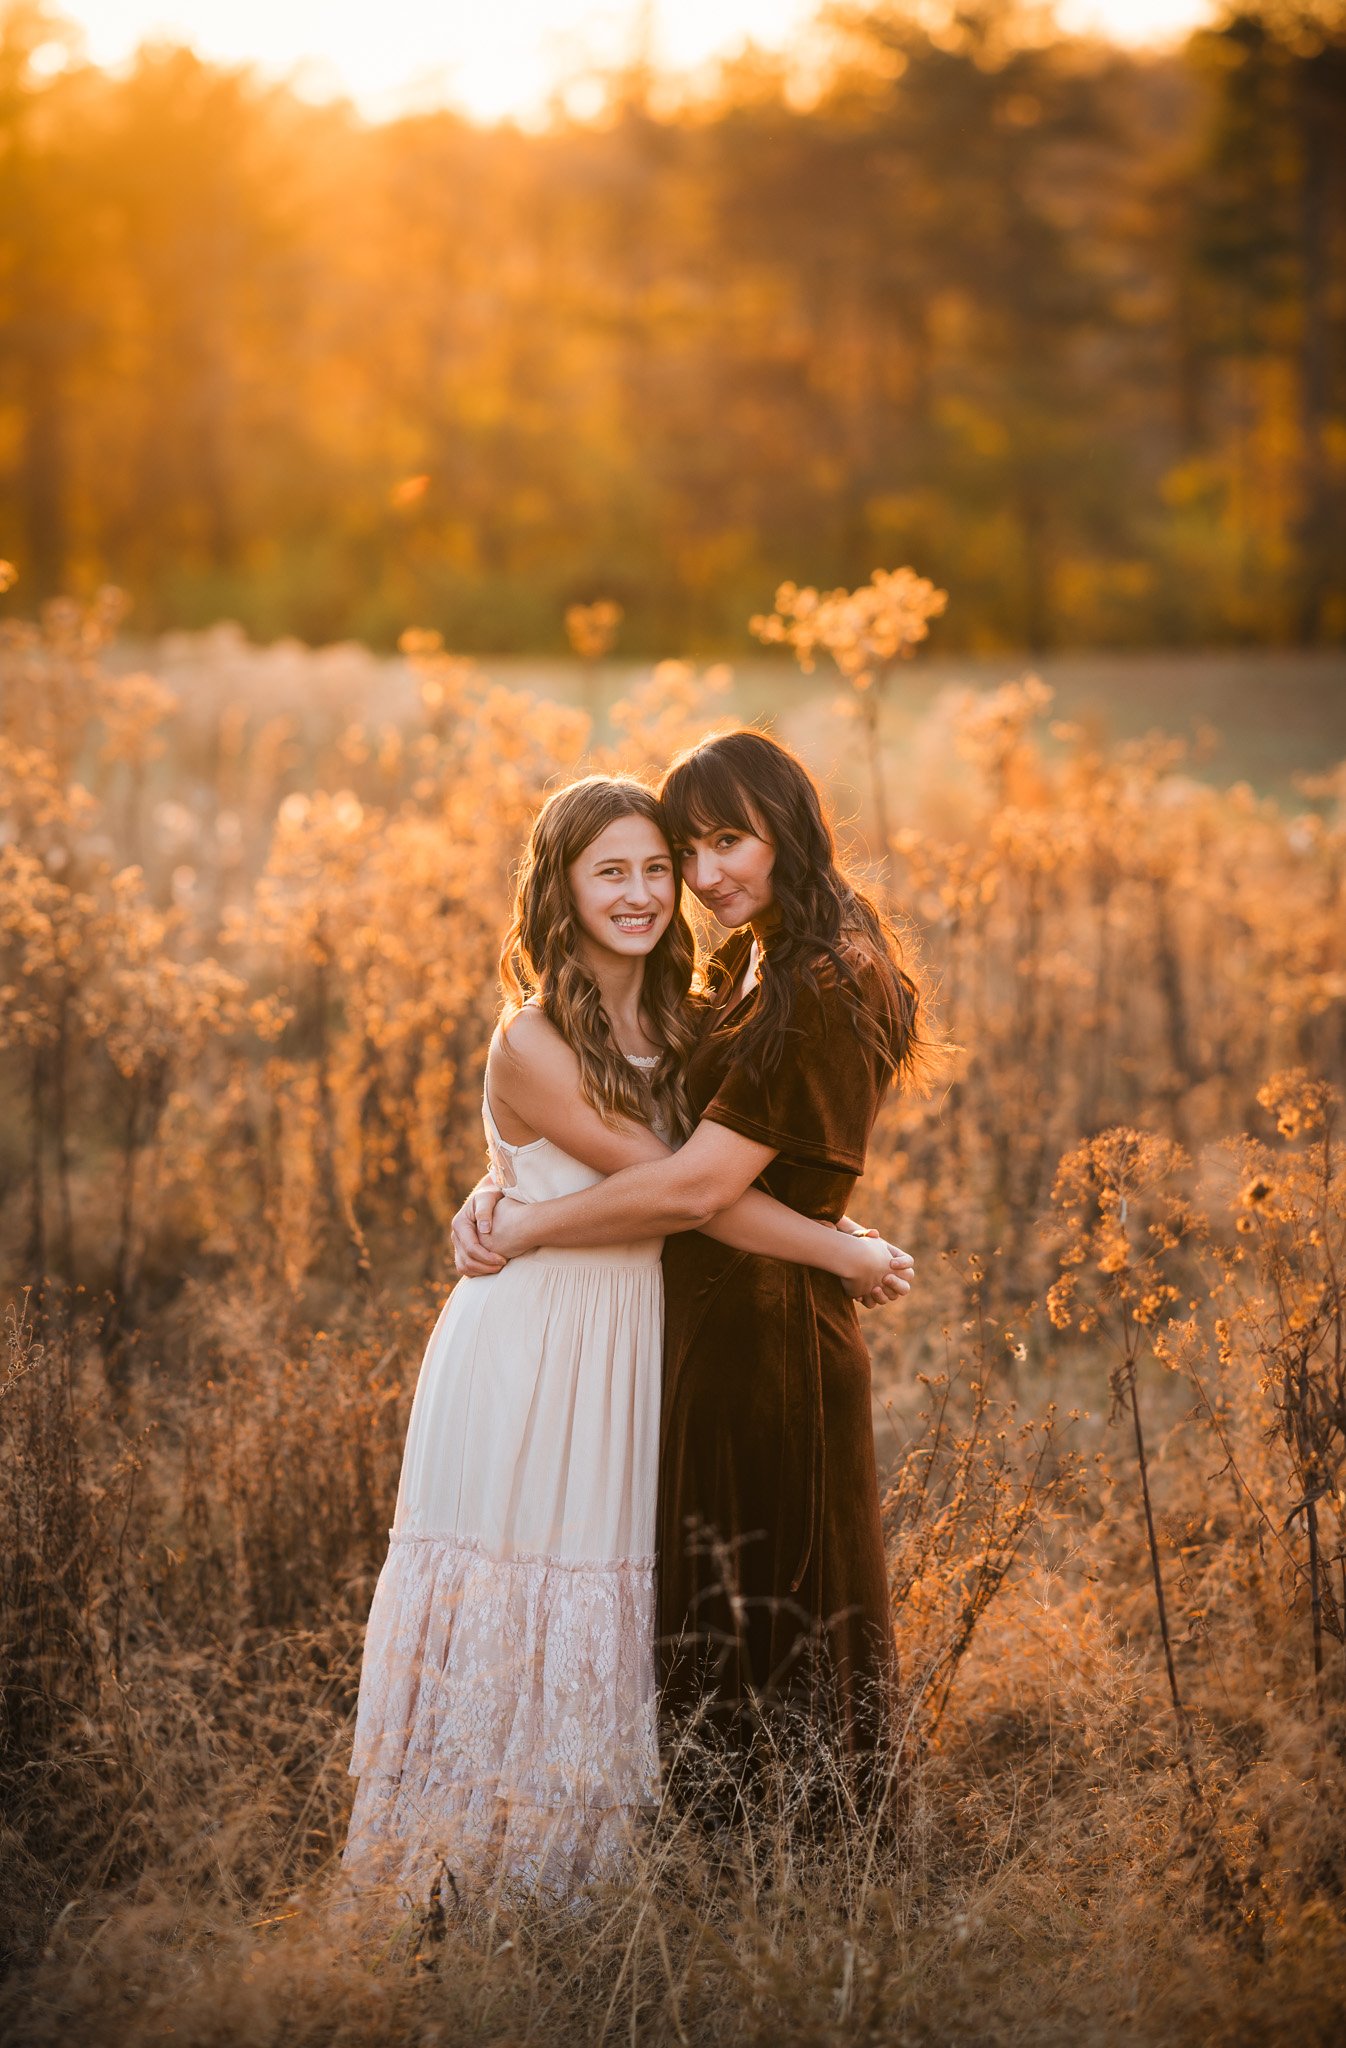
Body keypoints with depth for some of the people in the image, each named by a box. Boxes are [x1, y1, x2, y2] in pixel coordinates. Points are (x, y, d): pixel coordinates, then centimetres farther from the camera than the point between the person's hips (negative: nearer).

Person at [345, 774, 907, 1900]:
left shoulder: (673, 1024, 8)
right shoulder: (533, 1044, -16)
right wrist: (841, 1252, -12)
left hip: (631, 1340, 7)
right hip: (531, 1335, -7)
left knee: (609, 1614, 10)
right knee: (514, 1603, 0)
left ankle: (575, 1869, 21)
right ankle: (468, 1877, 12)